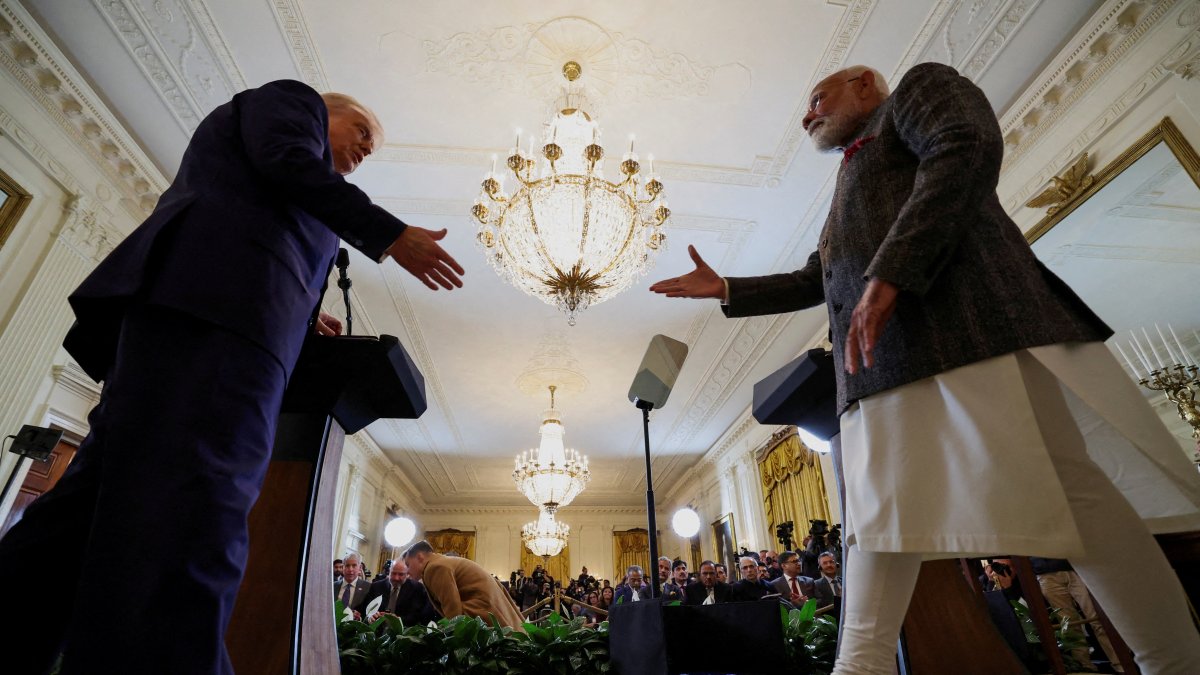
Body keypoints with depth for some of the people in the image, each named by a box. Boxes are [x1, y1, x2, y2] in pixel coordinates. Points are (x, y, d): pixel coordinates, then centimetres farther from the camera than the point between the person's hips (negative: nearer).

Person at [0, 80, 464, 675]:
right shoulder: (292, 98, 19)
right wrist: (391, 235, -6)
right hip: (220, 304, -10)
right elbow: (287, 161, -5)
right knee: (190, 515, -22)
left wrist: (298, 316, 21)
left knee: (100, 501, 2)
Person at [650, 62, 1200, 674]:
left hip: (965, 322, -7)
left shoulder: (919, 87, 17)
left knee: (1056, 486, -11)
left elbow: (968, 148, -6)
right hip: (879, 361, 8)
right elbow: (812, 282, 37)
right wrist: (724, 289, 31)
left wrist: (890, 273, -17)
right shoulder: (846, 194, 37)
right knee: (877, 512, 0)